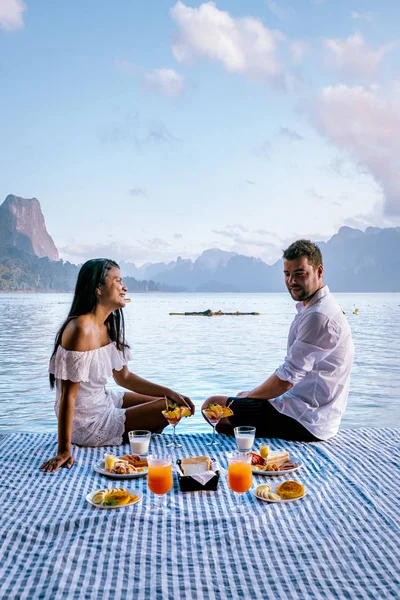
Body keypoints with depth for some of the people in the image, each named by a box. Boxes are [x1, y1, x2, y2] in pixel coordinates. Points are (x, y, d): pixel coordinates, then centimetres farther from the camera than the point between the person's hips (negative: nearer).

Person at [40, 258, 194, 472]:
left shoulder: (108, 325, 0)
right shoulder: (81, 329, -28)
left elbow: (124, 377, 8)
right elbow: (68, 395, -27)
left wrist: (169, 392, 2)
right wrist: (64, 451, -25)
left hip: (102, 401, 9)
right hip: (87, 424, -9)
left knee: (173, 403, 15)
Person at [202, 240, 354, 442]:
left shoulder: (319, 316, -22)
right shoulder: (311, 308, 11)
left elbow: (285, 379, -21)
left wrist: (248, 396, -5)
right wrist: (251, 395, 10)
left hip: (303, 422, -10)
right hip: (307, 413, 11)